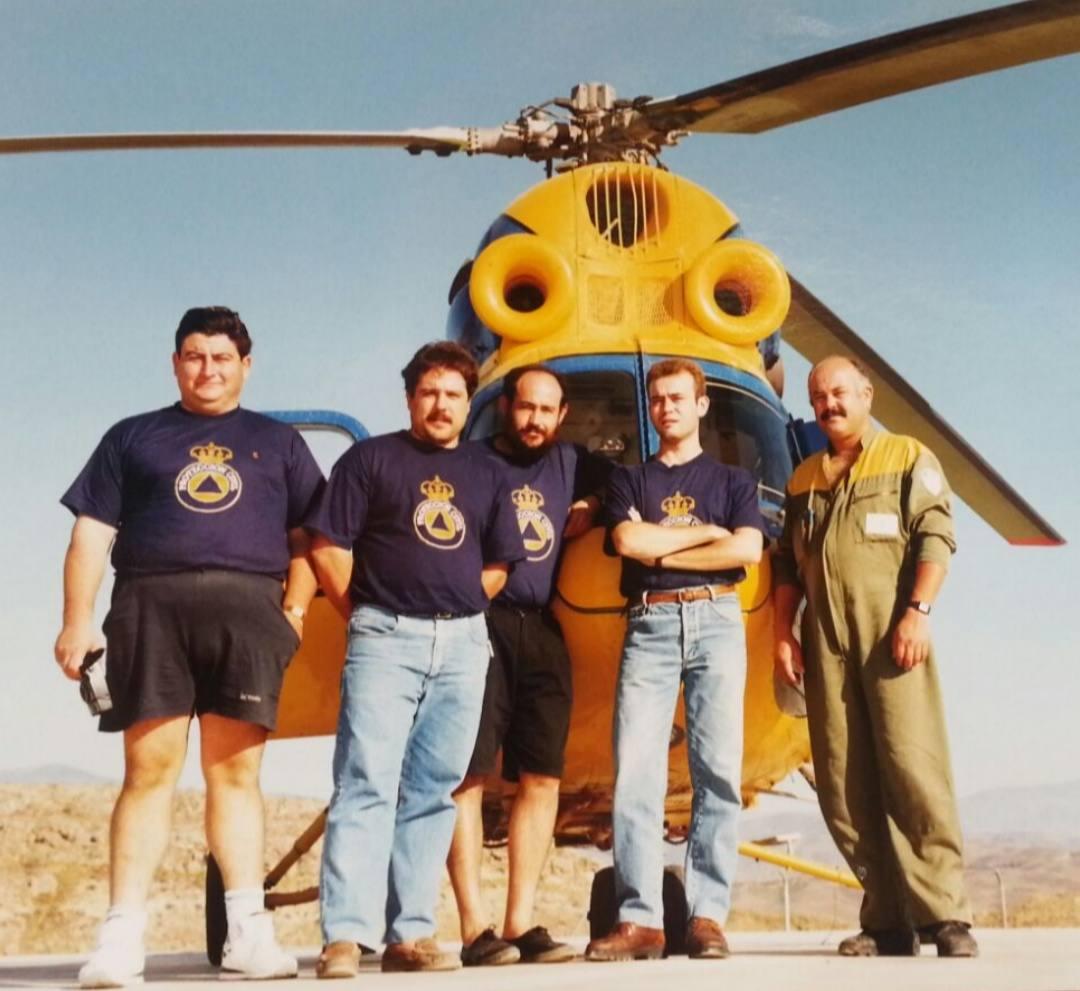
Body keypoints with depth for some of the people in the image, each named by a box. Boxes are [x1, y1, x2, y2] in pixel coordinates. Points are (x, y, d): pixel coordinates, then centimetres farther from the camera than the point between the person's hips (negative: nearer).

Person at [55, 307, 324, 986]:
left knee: (236, 771, -1)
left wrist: (295, 609, 0)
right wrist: (79, 620, -1)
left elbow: (308, 538, 14)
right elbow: (92, 535, 10)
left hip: (246, 606, 1)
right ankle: (122, 937, -6)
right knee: (150, 768, -6)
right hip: (151, 605, 0)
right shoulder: (133, 437, 18)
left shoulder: (278, 442, 20)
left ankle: (248, 931, -1)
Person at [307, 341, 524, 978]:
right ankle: (346, 936, -12)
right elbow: (329, 547, 0)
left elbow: (500, 565, 16)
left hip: (463, 642, 4)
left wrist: (461, 609, 6)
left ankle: (411, 933, 8)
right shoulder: (371, 458, 4)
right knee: (367, 784, -11)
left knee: (433, 791, 4)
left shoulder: (487, 473, 15)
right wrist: (363, 615, 0)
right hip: (387, 638, -4)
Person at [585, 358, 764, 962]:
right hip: (650, 625, 0)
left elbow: (748, 550, -2)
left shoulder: (734, 480, 17)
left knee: (718, 772, -7)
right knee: (636, 773, -10)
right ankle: (640, 920, -10)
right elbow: (629, 542, -2)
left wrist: (660, 549, 0)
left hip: (716, 622, 0)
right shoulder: (629, 480, 18)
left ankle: (707, 917, -4)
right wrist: (707, 531, 2)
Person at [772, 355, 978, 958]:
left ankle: (945, 914, -8)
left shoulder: (908, 458, 9)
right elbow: (788, 564, 20)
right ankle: (888, 920, 4)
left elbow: (936, 537, -2)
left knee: (913, 767, -12)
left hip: (891, 634, -4)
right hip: (825, 642, 5)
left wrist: (918, 611, -14)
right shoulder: (804, 480, 22)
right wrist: (784, 632, 8)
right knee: (843, 783, -1)